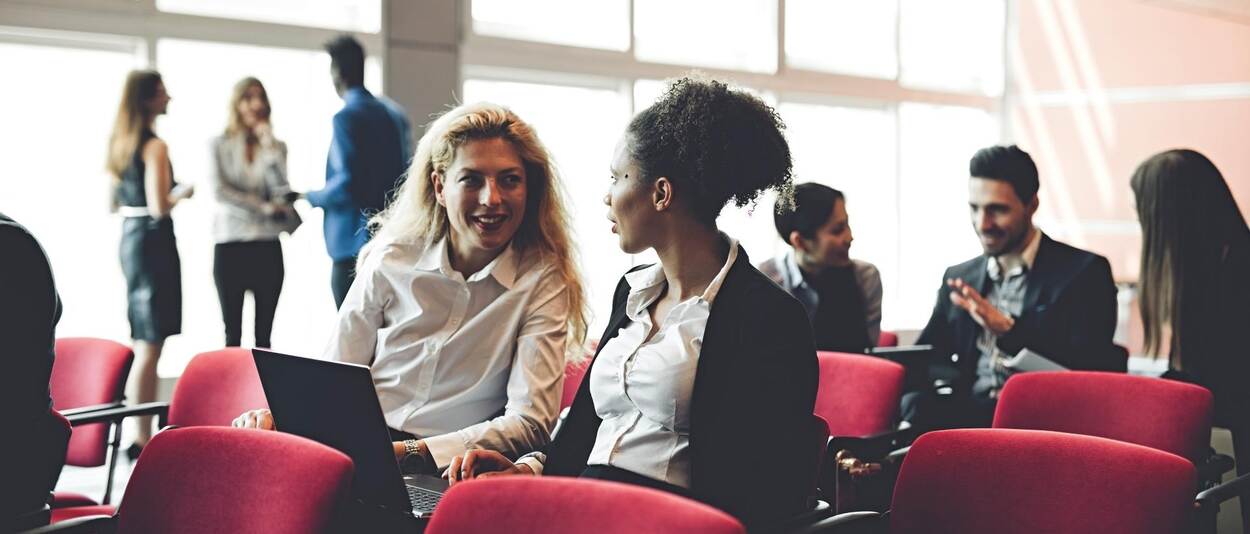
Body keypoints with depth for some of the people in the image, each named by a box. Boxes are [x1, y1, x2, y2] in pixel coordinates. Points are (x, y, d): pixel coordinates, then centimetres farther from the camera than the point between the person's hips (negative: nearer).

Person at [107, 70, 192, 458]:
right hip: (154, 240, -9)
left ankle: (135, 429, 24)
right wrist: (184, 192, -2)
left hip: (129, 237, 9)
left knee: (142, 342, 17)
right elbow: (159, 207, -20)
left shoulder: (121, 143, 12)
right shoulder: (155, 146, -14)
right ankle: (142, 437, -5)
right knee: (151, 344, -7)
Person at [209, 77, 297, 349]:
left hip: (267, 246, 1)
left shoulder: (275, 146, 7)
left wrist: (269, 146, -7)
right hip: (230, 244, -1)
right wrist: (262, 207, -10)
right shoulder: (220, 145, 4)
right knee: (232, 333, 3)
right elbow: (219, 190, -7)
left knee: (264, 334, 4)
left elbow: (282, 190, -7)